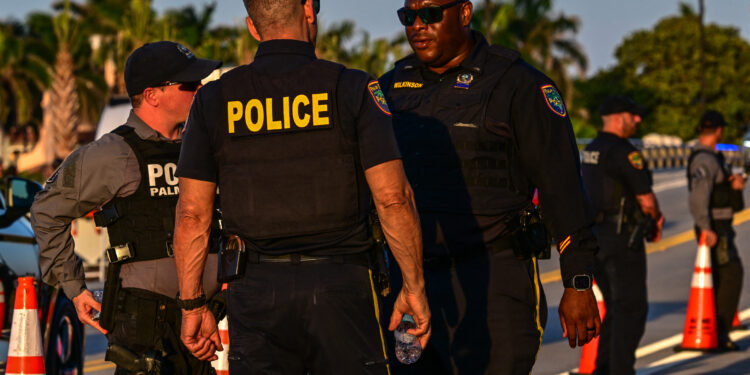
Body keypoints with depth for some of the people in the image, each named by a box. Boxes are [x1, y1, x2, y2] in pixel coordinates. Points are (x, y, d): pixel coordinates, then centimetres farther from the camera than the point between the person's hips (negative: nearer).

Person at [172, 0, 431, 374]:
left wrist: (192, 304, 10)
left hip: (255, 290, 2)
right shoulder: (352, 88, -3)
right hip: (340, 285, -2)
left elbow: (192, 212, 3)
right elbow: (392, 197, -7)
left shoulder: (214, 100, 4)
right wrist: (414, 286, 2)